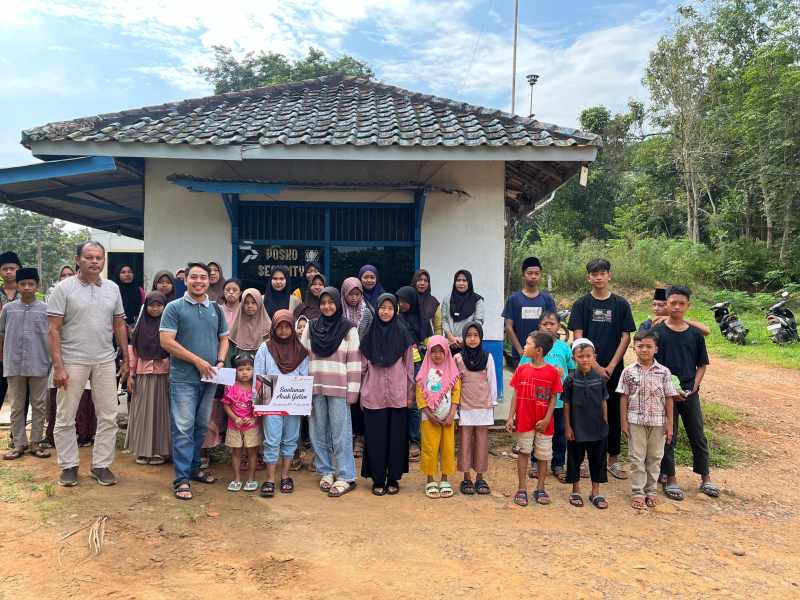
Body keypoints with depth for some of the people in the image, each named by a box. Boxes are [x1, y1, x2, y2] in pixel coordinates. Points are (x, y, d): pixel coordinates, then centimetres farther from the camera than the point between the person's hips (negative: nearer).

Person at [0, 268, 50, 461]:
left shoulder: (46, 309, -1)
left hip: (39, 365, -1)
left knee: (38, 405, 6)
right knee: (16, 406, 8)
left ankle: (35, 443, 16)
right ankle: (19, 444, 17)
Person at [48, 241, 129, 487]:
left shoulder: (112, 289, 7)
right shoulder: (64, 288, -4)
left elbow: (120, 325, 12)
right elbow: (53, 330, -7)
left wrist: (126, 359, 8)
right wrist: (58, 366, -14)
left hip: (105, 362, 3)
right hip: (72, 362, -3)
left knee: (108, 416, 6)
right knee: (65, 417, 6)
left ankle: (101, 465, 18)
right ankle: (69, 466, 21)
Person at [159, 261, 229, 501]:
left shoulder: (216, 309, 11)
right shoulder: (174, 307, -4)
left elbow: (223, 338, 18)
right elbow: (166, 341, -12)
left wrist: (220, 361, -1)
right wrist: (197, 360, -15)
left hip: (209, 379, 5)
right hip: (183, 378, -5)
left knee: (201, 426, 14)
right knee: (183, 429, -4)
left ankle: (194, 468, 29)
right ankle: (181, 479, 3)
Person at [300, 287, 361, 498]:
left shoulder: (349, 330, -1)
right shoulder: (310, 327, 8)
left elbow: (354, 362, -2)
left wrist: (352, 392, -6)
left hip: (339, 389, -3)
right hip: (315, 389, 3)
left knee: (341, 433, -1)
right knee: (319, 432, 9)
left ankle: (346, 478, 6)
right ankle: (325, 473, 22)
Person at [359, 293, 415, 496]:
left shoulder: (402, 333, 2)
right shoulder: (369, 334, 4)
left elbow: (409, 365, 4)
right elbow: (363, 366, 7)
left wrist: (411, 394, 2)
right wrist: (361, 394, 5)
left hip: (397, 394, 0)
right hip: (373, 394, 1)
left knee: (396, 436, 5)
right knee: (375, 437, 4)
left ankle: (393, 478, 18)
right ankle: (377, 479, 15)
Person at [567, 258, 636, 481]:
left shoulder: (621, 304, 4)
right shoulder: (582, 304, 1)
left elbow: (626, 337, 2)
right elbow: (578, 338, -5)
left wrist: (611, 366, -7)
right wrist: (596, 367, -11)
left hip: (613, 370, 1)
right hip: (587, 368, -1)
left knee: (614, 414, 8)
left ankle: (613, 459, 21)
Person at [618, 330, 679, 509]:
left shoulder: (664, 372, -3)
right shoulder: (629, 371, -3)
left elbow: (669, 399, 0)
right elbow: (624, 398, 0)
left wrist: (670, 423, -1)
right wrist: (624, 422, -3)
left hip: (658, 421, 1)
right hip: (636, 421, -1)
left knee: (655, 457, 11)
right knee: (637, 457, 5)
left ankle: (651, 491, 24)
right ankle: (638, 493, 14)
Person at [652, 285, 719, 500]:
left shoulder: (695, 334, 4)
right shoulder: (657, 332, -4)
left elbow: (702, 365, 9)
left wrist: (694, 387, -5)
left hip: (690, 393, 3)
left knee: (698, 436, 10)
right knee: (668, 437, 5)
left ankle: (706, 479, 24)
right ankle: (669, 479, 16)